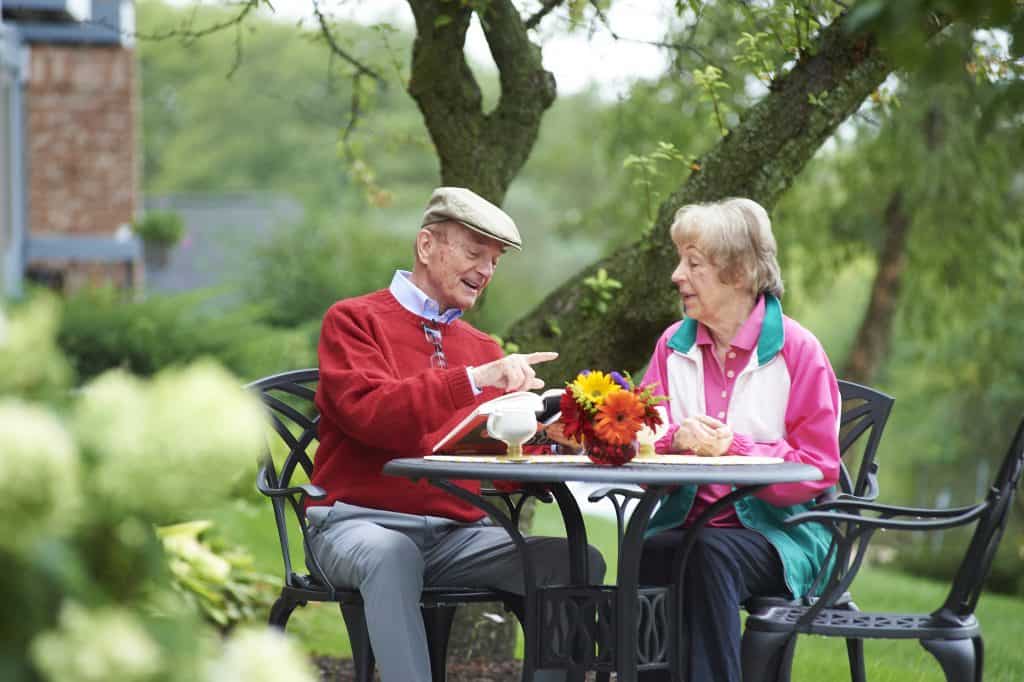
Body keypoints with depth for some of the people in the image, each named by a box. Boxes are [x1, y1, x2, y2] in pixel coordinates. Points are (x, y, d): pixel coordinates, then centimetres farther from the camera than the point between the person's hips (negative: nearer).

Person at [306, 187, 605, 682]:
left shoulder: (483, 348, 19)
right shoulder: (354, 321, 3)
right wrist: (473, 380, -24)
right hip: (360, 524, -5)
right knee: (390, 553, -39)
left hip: (458, 534, 5)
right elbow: (367, 413, -16)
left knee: (579, 563, -15)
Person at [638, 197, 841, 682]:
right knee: (647, 553, -32)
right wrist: (676, 440, -14)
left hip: (774, 529, -3)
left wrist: (733, 448, -19)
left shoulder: (797, 350, -2)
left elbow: (818, 469, -6)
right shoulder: (673, 346, 12)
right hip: (684, 525, 3)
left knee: (711, 554, -36)